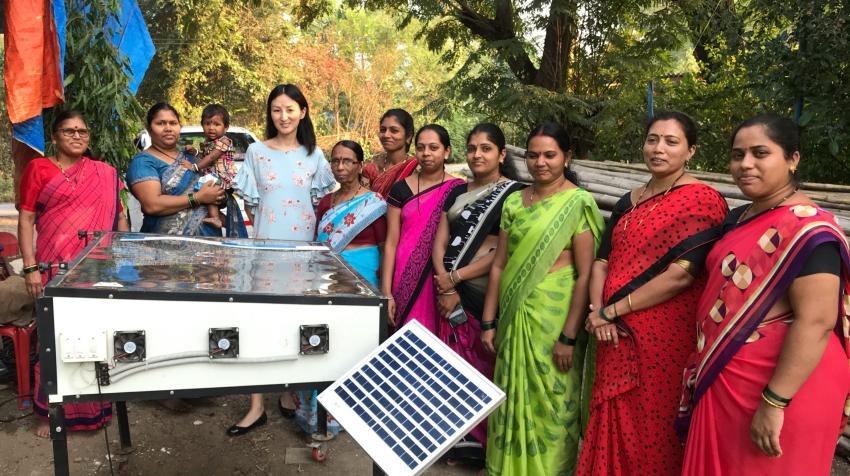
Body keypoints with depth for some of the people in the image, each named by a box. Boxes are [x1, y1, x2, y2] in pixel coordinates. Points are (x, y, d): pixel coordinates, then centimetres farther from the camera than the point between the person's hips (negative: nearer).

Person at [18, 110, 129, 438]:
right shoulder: (38, 169, 3)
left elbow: (119, 216, 15)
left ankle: (98, 403, 25)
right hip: (57, 267, -2)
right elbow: (26, 219, 0)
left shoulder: (105, 174, 11)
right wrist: (30, 267, -8)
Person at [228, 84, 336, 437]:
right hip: (266, 243, -1)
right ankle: (257, 405, 3)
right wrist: (265, 223, 2)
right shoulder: (256, 151, 1)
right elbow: (250, 202, 5)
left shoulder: (313, 154, 5)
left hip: (303, 245, 1)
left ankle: (288, 391, 23)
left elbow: (319, 200, 11)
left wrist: (314, 231, 4)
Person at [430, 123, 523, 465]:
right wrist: (446, 286, -6)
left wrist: (456, 277, -10)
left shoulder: (512, 193, -4)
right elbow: (439, 241, 9)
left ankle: (479, 440, 16)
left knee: (481, 366, -1)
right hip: (450, 292, 6)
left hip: (486, 293, -5)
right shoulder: (457, 192, 15)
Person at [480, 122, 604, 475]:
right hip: (515, 315, 5)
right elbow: (499, 265, 8)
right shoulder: (514, 202, 7)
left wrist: (569, 336, -16)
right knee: (514, 396, 15)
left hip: (554, 316, -5)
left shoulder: (578, 203, -9)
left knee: (550, 399, 6)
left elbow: (585, 275, -12)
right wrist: (489, 322, 6)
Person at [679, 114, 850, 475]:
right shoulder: (739, 218, 8)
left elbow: (815, 322, -26)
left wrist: (773, 403, -27)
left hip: (779, 390, -8)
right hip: (726, 382, 9)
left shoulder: (806, 228, -19)